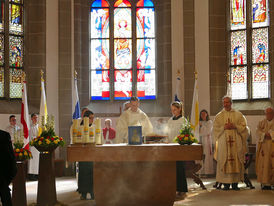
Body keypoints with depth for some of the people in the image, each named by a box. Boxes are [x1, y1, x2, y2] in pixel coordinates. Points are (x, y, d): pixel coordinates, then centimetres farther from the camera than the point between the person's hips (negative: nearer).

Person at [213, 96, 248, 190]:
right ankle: (226, 183, -2)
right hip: (223, 142, 0)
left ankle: (235, 183, 3)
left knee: (236, 161, -2)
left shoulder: (238, 114, 9)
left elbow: (243, 126, 3)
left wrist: (234, 126, -12)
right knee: (224, 162, -4)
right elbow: (215, 128, 5)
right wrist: (224, 127, -10)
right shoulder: (219, 116, 11)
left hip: (236, 142, 0)